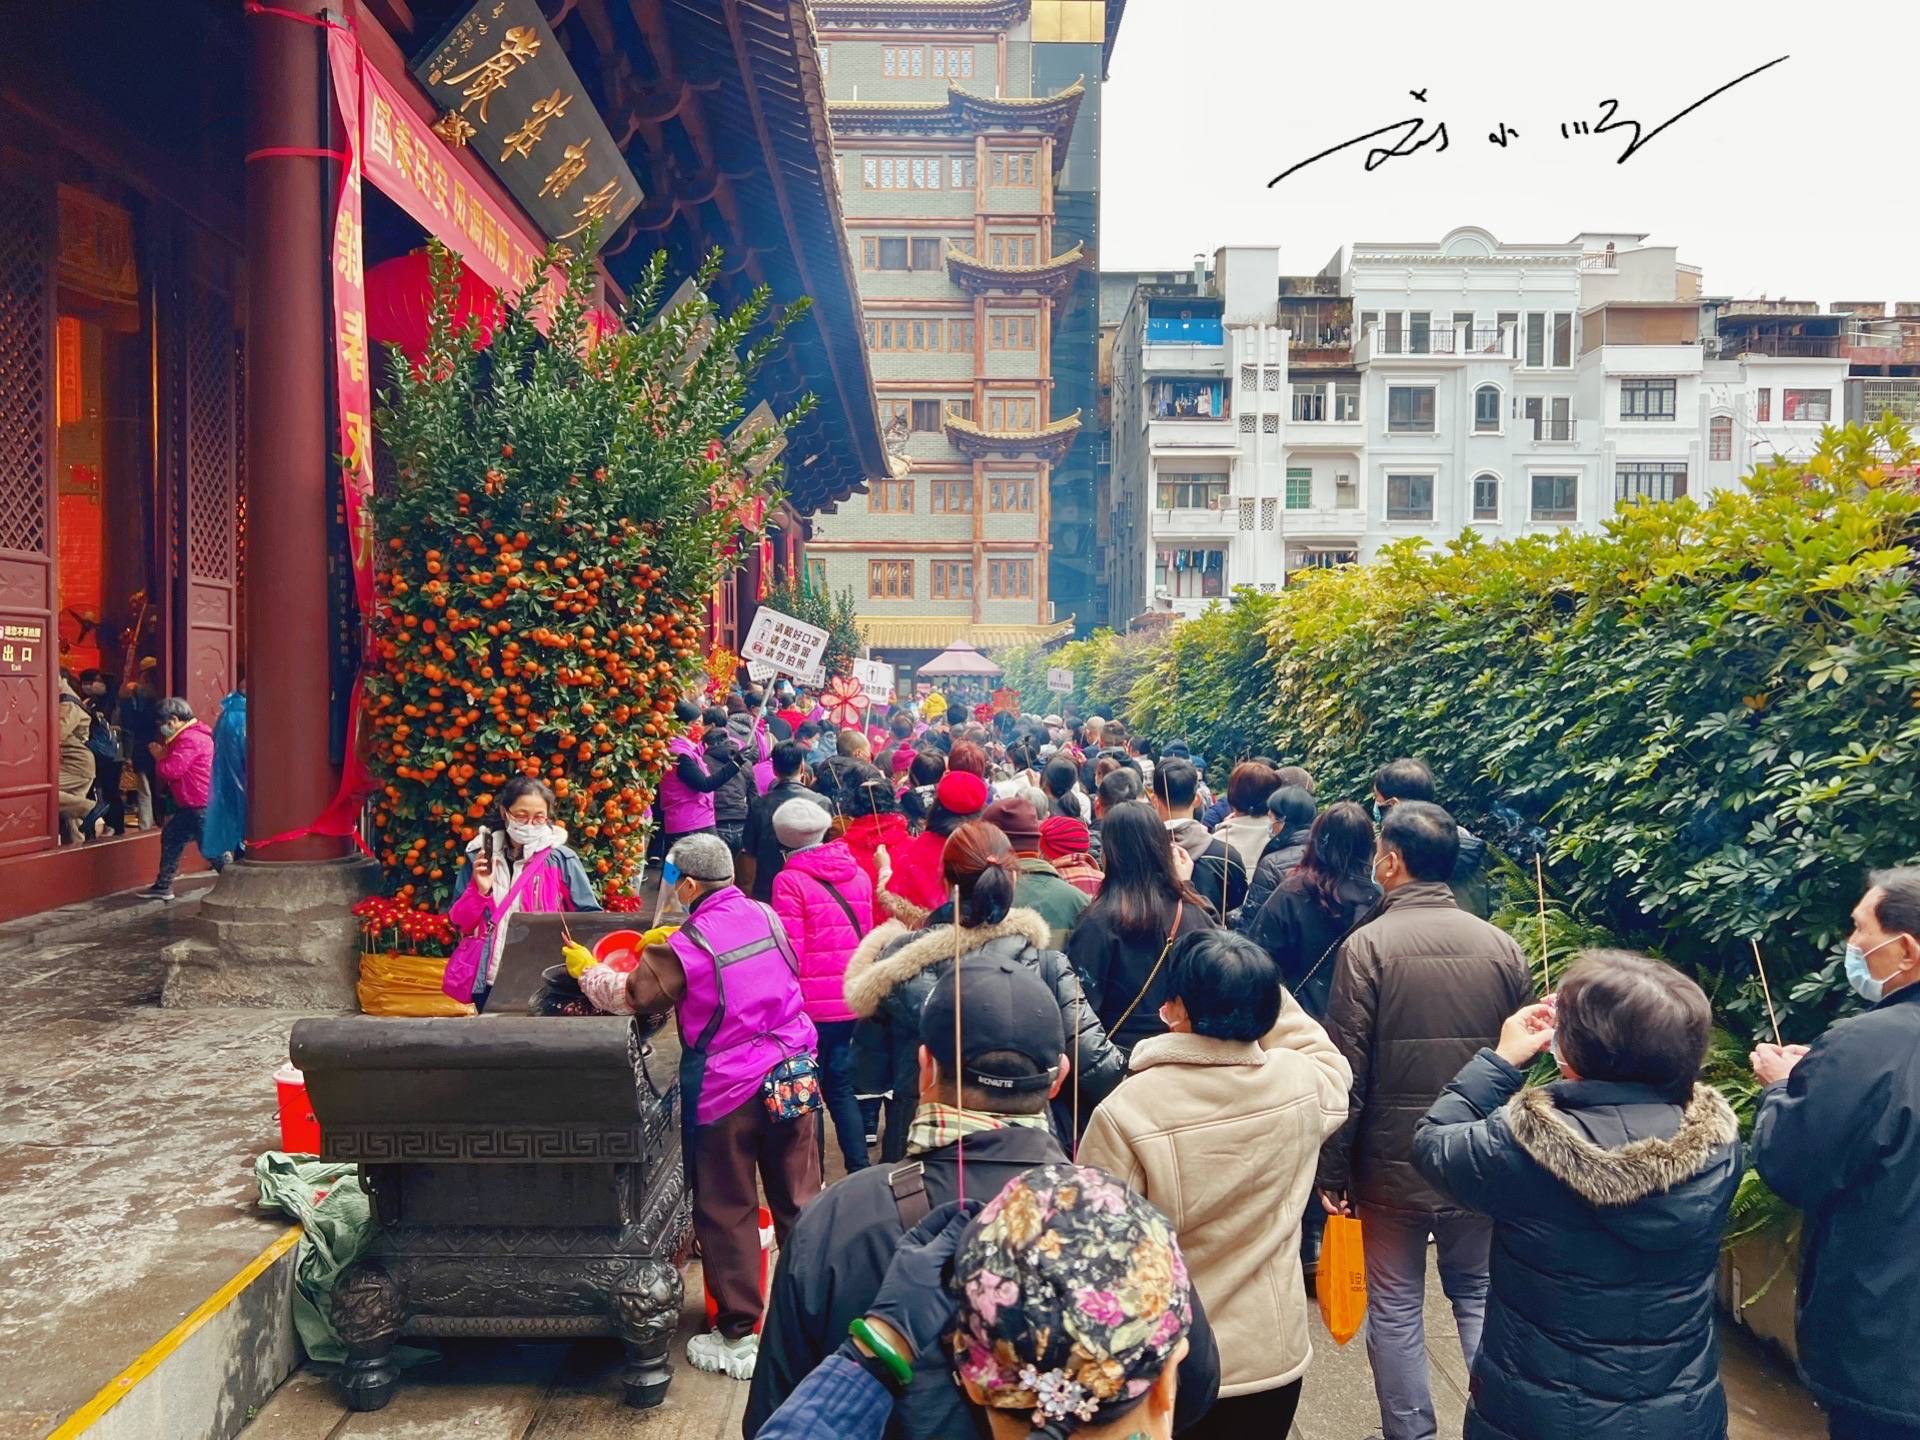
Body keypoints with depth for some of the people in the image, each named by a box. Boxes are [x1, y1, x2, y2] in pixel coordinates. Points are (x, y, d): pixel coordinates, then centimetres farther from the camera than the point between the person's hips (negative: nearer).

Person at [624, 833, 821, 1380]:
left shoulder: (686, 946, -15)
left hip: (725, 1089, -5)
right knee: (799, 1202, 14)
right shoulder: (766, 915, 1)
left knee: (727, 1213, 8)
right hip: (793, 1076, 5)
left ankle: (737, 1337, 16)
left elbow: (635, 996, -7)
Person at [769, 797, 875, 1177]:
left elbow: (789, 952, -13)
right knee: (840, 1088, 17)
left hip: (810, 1004, -5)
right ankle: (860, 1173, 18)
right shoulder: (857, 874, 5)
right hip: (852, 1000, 5)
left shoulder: (790, 881, -12)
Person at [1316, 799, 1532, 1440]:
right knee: (1480, 1295, 19)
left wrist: (1332, 1169, -4)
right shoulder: (1501, 945, -2)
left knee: (1395, 1308, 11)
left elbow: (1347, 1069, -13)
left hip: (1393, 1161, -3)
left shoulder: (1368, 945, -14)